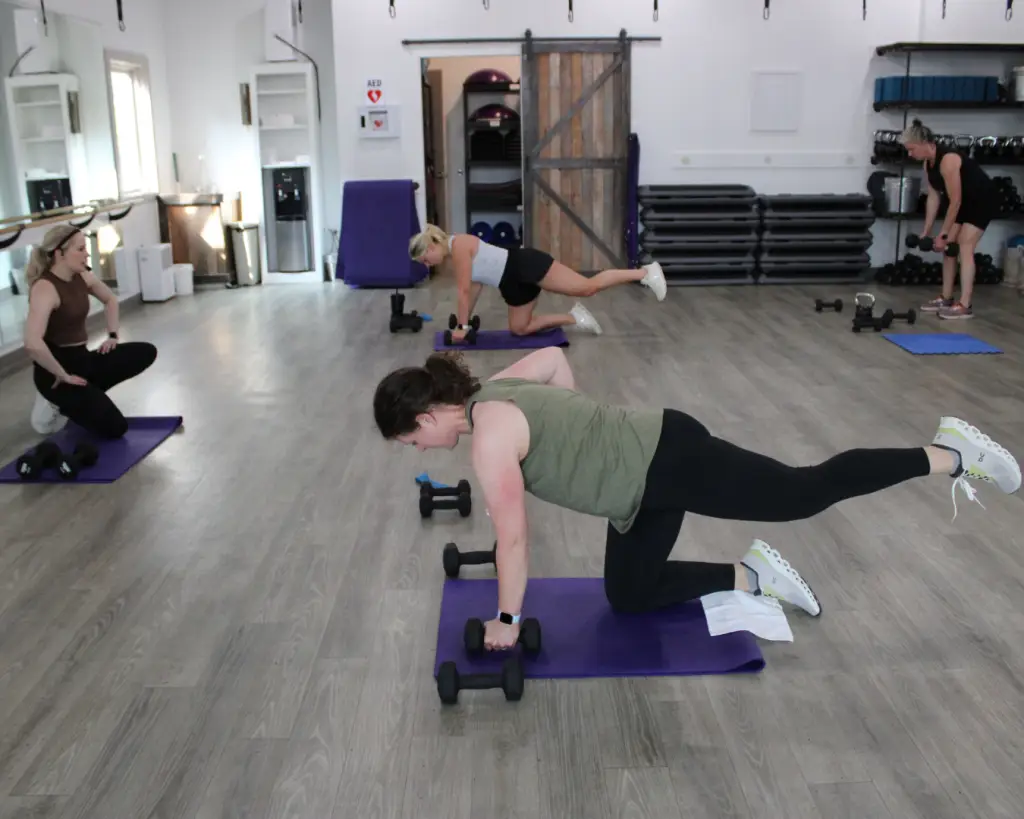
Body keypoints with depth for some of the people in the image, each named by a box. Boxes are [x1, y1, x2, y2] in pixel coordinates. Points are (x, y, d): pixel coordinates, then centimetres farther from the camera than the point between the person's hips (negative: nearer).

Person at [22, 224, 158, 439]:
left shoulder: (82, 277, 1)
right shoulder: (45, 288, -24)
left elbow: (110, 300, 24)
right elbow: (33, 344, -37)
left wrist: (112, 336, 14)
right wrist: (62, 375, -26)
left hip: (82, 358, 8)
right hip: (54, 370, -8)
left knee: (146, 352, -1)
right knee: (114, 427, -16)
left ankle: (85, 394, 6)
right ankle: (60, 403, 8)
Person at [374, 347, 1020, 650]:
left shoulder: (489, 436, -21)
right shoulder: (492, 391, 7)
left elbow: (514, 538, -17)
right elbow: (555, 357, 23)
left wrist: (507, 619, -5)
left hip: (670, 461, -10)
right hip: (646, 472, 10)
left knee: (810, 491, 4)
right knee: (629, 597, 17)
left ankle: (951, 453, 19)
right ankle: (751, 578, 22)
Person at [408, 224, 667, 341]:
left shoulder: (458, 245, -15)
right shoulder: (454, 255, 13)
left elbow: (465, 290, -17)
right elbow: (475, 286, 21)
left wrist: (462, 327, -11)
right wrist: (464, 321, 21)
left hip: (526, 266, -10)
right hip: (514, 282, 10)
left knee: (587, 287, -11)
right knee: (519, 328, 13)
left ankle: (646, 272, -2)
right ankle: (574, 318, 16)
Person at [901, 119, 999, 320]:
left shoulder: (947, 160, -31)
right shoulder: (928, 163, -4)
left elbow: (955, 202, -28)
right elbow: (934, 197, 2)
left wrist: (942, 234, -22)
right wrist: (926, 230, 1)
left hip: (982, 200, -9)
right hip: (964, 201, 9)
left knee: (965, 248, -15)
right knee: (948, 247, 6)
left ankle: (965, 306, -15)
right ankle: (946, 299, 13)